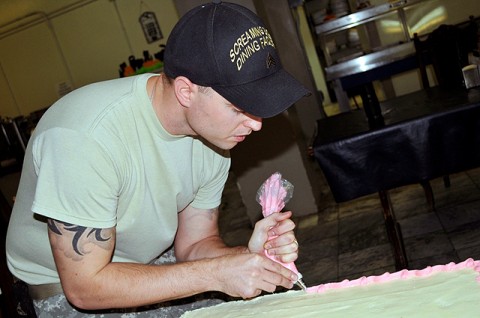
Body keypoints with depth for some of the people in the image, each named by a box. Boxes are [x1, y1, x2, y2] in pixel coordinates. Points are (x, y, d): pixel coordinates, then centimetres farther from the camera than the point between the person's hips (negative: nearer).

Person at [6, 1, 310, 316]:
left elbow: (194, 245, -3)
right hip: (66, 287, -4)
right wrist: (217, 274, -29)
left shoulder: (214, 133, -11)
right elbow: (83, 286, -26)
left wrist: (250, 255, -23)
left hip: (154, 267, 5)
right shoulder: (87, 137, -31)